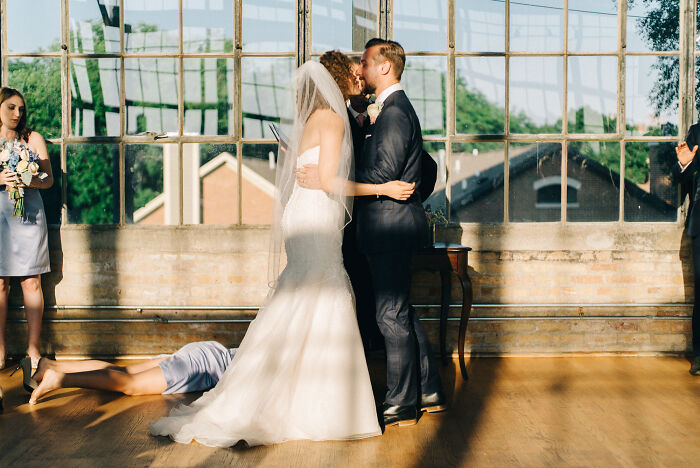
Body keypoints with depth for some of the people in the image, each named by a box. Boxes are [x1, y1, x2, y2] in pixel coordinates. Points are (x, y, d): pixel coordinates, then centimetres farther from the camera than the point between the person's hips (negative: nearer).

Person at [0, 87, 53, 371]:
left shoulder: (33, 139, 9)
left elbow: (49, 180, 6)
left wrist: (31, 181, -15)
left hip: (29, 216, 0)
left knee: (31, 282, -1)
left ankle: (33, 348, 5)